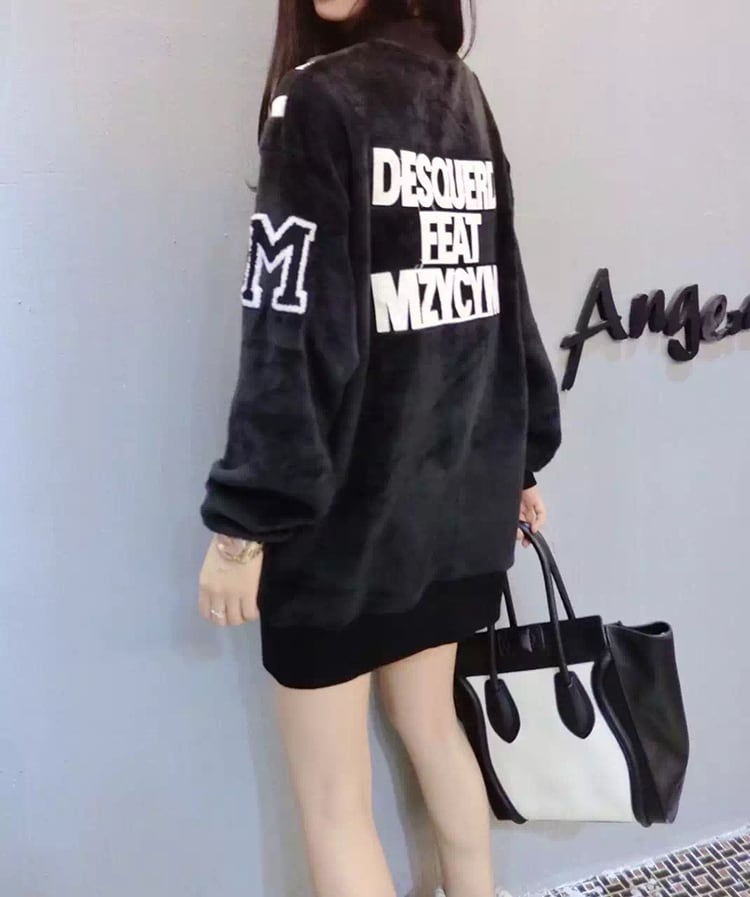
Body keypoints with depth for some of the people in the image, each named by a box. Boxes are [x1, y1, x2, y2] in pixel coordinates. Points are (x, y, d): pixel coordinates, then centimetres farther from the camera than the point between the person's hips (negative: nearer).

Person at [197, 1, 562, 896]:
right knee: (431, 723, 25)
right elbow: (505, 294, 11)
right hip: (450, 489, 8)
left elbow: (292, 333, -18)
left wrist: (247, 517, -13)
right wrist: (519, 455, 17)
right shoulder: (462, 95, 10)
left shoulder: (320, 101, -12)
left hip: (343, 505, -7)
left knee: (331, 799, 9)